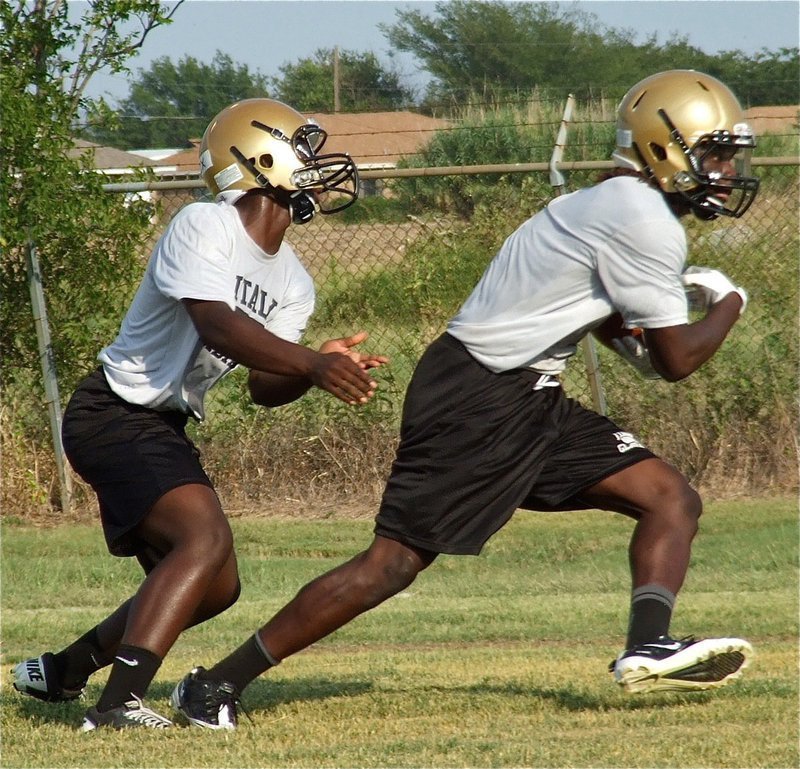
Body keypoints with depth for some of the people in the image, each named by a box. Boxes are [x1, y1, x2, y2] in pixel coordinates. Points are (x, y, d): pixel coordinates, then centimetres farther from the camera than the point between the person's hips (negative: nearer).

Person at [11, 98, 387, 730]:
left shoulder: (293, 284, 8)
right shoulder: (202, 228, -18)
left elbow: (264, 387, 2)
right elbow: (217, 326, -32)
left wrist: (316, 369, -18)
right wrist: (314, 365, -40)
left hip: (164, 431, 10)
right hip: (114, 414, -10)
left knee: (215, 587, 14)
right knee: (205, 537, -28)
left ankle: (61, 672, 28)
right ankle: (119, 702, -34)